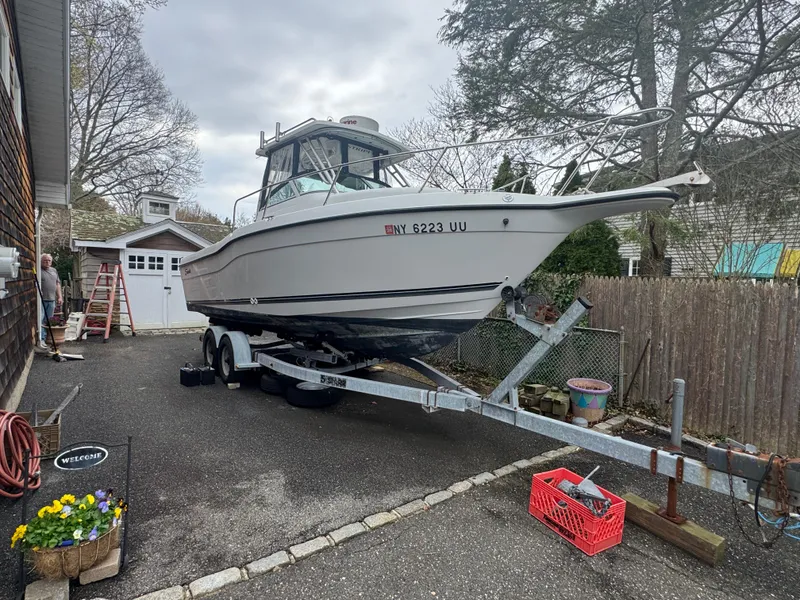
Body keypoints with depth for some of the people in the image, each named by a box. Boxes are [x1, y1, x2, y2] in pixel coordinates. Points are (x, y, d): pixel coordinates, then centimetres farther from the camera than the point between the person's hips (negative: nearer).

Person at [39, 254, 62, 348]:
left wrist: (59, 296, 15)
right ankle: (41, 339, -5)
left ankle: (45, 338, 13)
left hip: (51, 300, 6)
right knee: (41, 320, -7)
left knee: (48, 320, 8)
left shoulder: (54, 271, 17)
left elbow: (58, 284, 20)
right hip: (41, 300, -6)